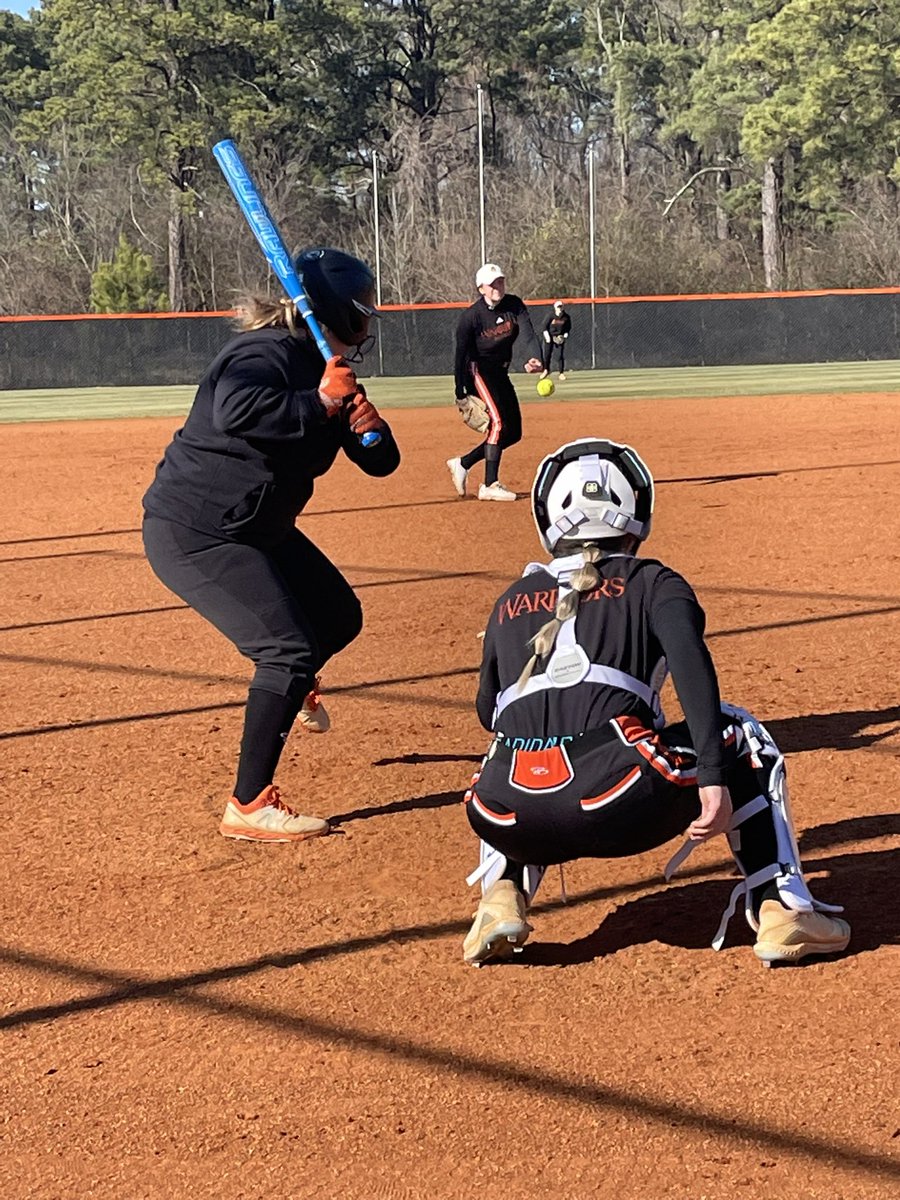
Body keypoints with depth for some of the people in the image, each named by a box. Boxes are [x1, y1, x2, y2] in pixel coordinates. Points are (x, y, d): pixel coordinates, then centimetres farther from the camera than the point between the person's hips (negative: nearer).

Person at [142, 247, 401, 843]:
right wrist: (317, 404, -34)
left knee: (338, 616, 20)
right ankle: (249, 806, -11)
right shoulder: (267, 354, -22)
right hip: (193, 532, -10)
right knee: (288, 648, -18)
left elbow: (380, 462, 7)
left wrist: (370, 427, -15)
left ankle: (294, 687, 54)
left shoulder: (327, 371, 6)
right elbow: (234, 409, -45)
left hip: (260, 528, 10)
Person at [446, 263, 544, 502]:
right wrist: (460, 393, -19)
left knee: (513, 432, 7)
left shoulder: (514, 305, -4)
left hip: (500, 374, 7)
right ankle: (490, 485, -22)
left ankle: (463, 464, 18)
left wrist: (535, 358, -39)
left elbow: (529, 334, -17)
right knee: (498, 422, -23)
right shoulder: (471, 316, -17)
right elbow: (461, 354, -15)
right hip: (478, 371, -7)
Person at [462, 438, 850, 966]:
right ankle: (781, 910, 12)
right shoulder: (653, 583, 17)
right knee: (740, 735, 25)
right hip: (620, 804, -3)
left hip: (514, 818, 3)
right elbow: (691, 664, -3)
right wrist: (712, 778, -10)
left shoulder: (511, 602, 26)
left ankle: (503, 894, 13)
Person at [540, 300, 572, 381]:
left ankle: (561, 373, 7)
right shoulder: (551, 316, -14)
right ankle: (546, 370, 14)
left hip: (560, 337, 2)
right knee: (547, 354, -6)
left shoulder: (566, 317, -7)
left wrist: (565, 336, -7)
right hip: (550, 336, -2)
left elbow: (568, 328, 6)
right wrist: (547, 336, -16)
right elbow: (544, 327, -9)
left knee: (561, 355, -3)